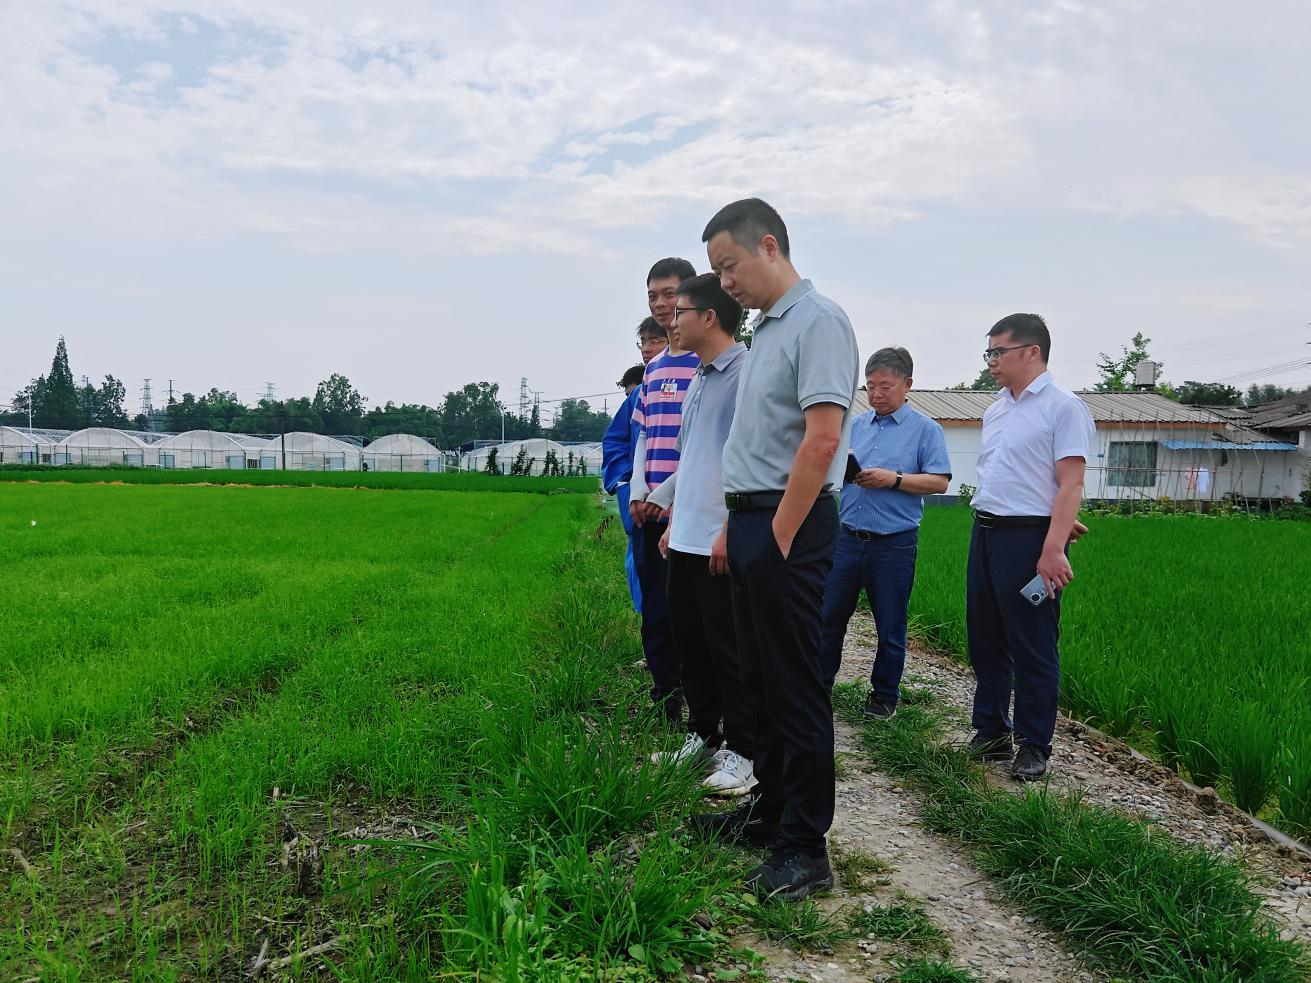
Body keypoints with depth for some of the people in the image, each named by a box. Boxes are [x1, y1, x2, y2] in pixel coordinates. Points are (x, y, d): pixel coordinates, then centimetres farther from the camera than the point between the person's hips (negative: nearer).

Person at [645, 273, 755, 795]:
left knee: (728, 650, 1)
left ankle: (742, 752, 13)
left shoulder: (745, 374, -12)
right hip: (687, 537, 9)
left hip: (721, 541, -9)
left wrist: (730, 529, -21)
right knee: (690, 643, 15)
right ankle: (702, 737, 29)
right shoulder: (699, 380, 17)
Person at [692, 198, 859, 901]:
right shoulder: (765, 329, 18)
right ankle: (771, 810, 30)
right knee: (759, 678, 16)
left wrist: (778, 536, -20)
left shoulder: (818, 321, -11)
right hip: (752, 523, 10)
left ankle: (804, 848, 7)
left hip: (788, 527, -10)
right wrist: (735, 527, 17)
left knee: (797, 686, -3)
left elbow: (822, 438, -21)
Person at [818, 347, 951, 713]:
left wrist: (893, 479, -18)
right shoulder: (856, 425, 12)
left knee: (890, 627, 8)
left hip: (894, 543, -4)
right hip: (848, 537, 4)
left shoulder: (925, 429, -2)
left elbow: (939, 481, -9)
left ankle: (884, 694, 22)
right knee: (829, 616, 7)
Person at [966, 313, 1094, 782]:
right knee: (985, 642, 13)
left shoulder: (1063, 407, -9)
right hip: (984, 532, 8)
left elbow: (1070, 484, -15)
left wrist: (1052, 549, -23)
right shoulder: (996, 409, 15)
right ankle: (991, 733, 26)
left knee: (1033, 648, 0)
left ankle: (1034, 746, 12)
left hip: (1028, 537, -8)